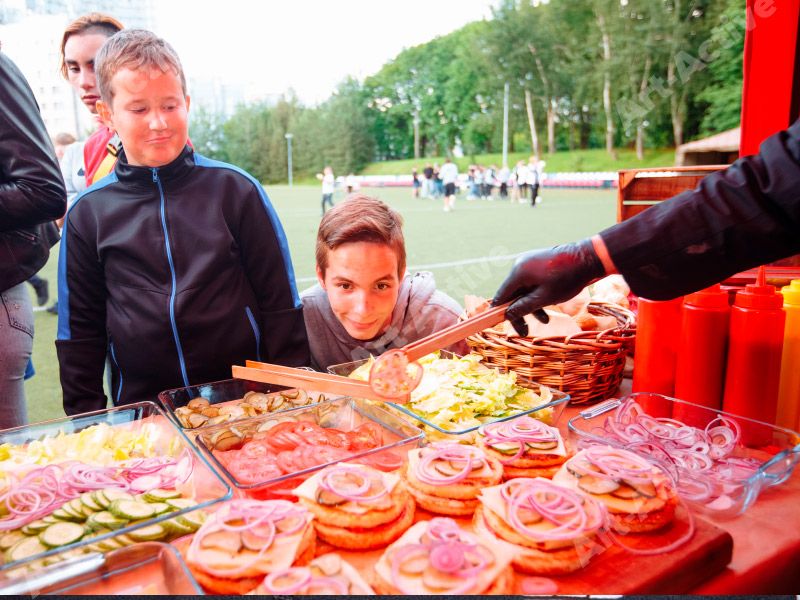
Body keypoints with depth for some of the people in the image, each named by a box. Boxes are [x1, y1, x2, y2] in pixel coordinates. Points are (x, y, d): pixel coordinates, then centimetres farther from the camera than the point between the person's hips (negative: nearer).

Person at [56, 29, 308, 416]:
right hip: (140, 409, 2)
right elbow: (79, 330, 10)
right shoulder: (87, 214, 3)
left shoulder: (235, 189, -3)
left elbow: (280, 302, -1)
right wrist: (87, 417, 8)